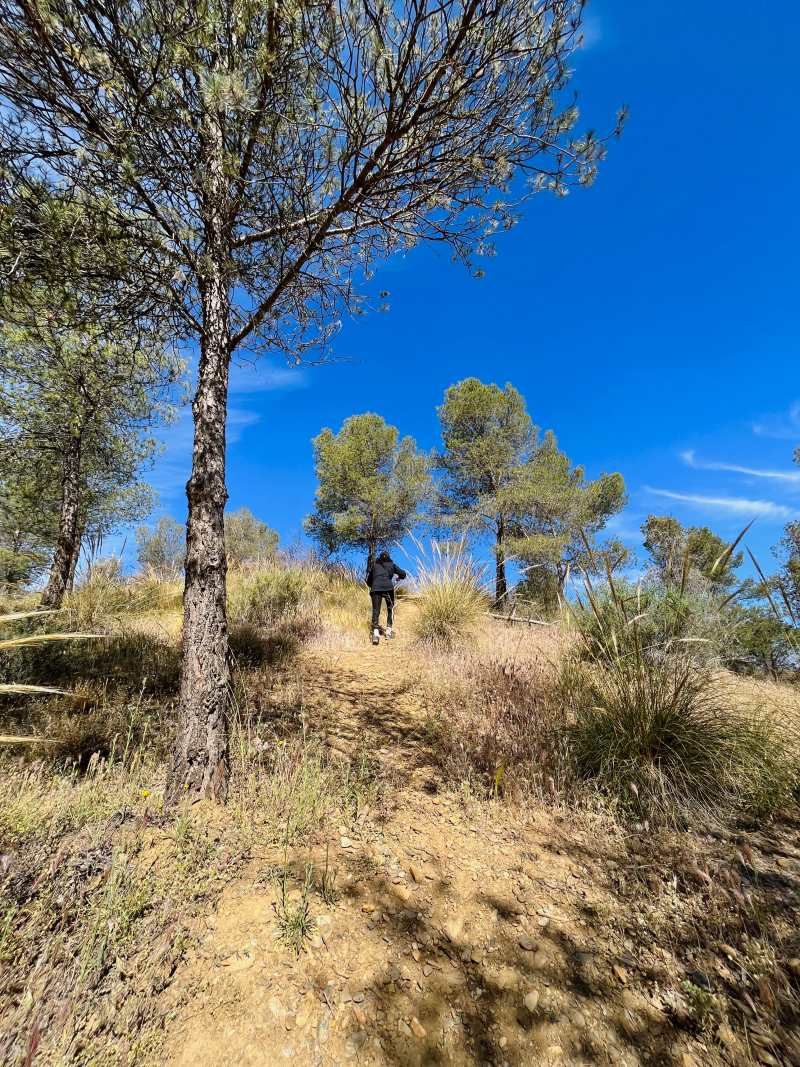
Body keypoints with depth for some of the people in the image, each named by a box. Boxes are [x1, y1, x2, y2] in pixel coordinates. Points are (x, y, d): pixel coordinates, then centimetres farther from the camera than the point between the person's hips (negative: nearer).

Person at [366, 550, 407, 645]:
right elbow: (403, 574, 20)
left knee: (375, 611, -1)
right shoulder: (392, 564, 19)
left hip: (375, 589, 1)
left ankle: (375, 632, -19)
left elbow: (368, 580, 23)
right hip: (388, 588, -1)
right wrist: (398, 577, 41)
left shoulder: (374, 565, 23)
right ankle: (388, 630, 15)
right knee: (390, 609, 18)